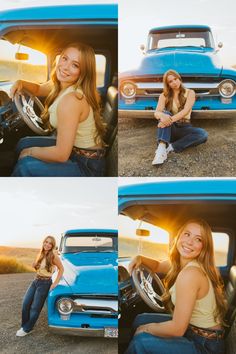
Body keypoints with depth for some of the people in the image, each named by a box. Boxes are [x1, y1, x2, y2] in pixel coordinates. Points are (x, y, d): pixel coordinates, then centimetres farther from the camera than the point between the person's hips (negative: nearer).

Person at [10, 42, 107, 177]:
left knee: (26, 165, -19)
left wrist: (31, 151, -10)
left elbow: (61, 155, -28)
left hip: (88, 166, -9)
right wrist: (21, 83, 1)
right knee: (24, 144, 12)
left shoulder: (71, 100, -29)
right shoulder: (62, 85, -2)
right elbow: (38, 89, 23)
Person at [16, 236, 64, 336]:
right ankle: (24, 326, 20)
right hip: (36, 281, 7)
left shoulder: (53, 256, -15)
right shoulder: (41, 254, 5)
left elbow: (61, 269, -9)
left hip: (45, 283, -7)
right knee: (25, 304, 3)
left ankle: (27, 329, 17)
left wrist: (55, 283, -11)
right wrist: (35, 264, -6)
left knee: (35, 308, 2)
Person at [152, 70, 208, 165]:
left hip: (184, 128, 0)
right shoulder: (164, 96, 3)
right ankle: (161, 148, -51)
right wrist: (162, 116, -41)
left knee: (203, 134, -30)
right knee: (165, 113, -32)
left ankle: (170, 147, -34)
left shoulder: (190, 93, -1)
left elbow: (185, 111, -18)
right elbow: (157, 112, -14)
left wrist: (170, 119, -36)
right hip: (170, 129, 0)